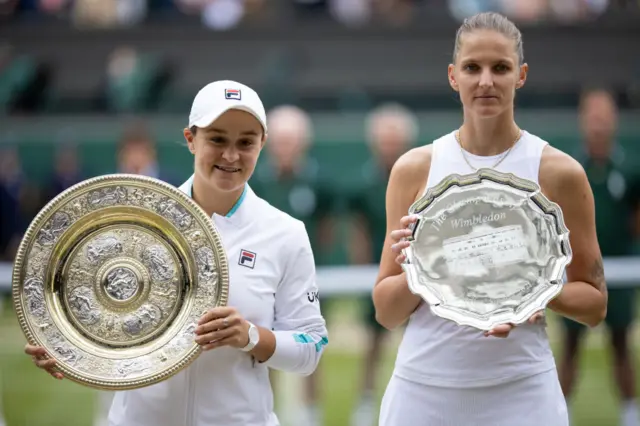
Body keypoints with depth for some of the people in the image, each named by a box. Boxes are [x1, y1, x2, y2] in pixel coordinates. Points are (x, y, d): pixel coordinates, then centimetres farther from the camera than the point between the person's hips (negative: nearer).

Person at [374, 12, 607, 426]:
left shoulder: (559, 172, -1)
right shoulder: (414, 169, 3)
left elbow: (595, 303, 4)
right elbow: (385, 311, 6)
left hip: (520, 391, -1)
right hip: (422, 387, 2)